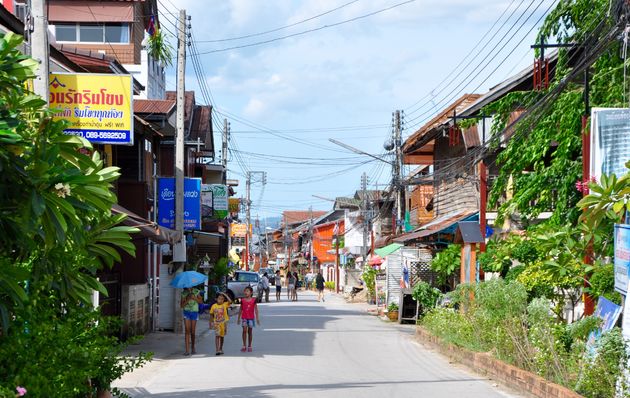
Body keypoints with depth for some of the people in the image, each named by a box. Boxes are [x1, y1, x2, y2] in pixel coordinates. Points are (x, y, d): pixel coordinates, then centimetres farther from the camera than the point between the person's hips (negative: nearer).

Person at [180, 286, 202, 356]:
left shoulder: (196, 292, 1)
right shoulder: (184, 293, -1)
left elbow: (200, 301, 3)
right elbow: (181, 305, -2)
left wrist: (194, 298, -15)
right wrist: (187, 300, -19)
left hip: (194, 312, 1)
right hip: (187, 312, -1)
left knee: (192, 331, 5)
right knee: (187, 331, -10)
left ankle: (193, 348, 23)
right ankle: (187, 350, -13)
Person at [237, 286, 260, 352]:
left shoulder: (253, 300, -2)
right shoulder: (242, 300, 2)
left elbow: (256, 309, 0)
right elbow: (241, 310, 10)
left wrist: (257, 318, -3)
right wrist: (239, 318, 12)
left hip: (251, 318, 0)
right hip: (244, 317, 0)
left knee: (250, 331, 6)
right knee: (244, 330, -12)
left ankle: (249, 346, 15)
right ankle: (244, 346, -8)